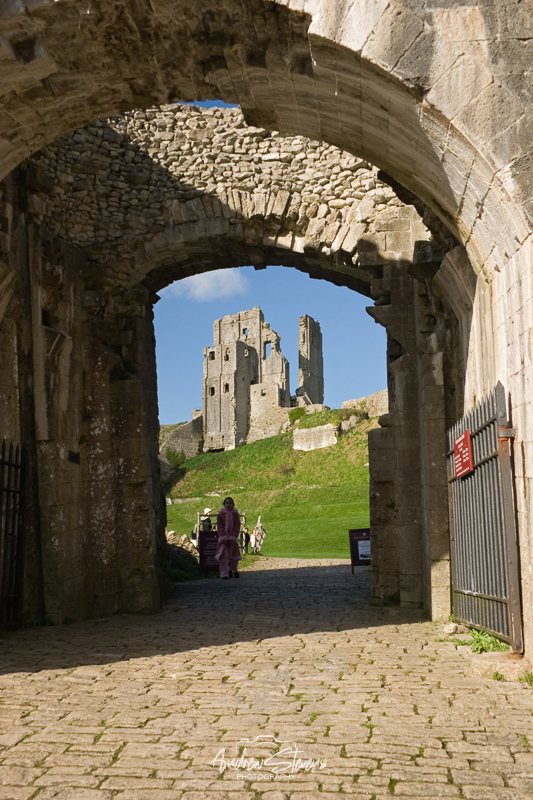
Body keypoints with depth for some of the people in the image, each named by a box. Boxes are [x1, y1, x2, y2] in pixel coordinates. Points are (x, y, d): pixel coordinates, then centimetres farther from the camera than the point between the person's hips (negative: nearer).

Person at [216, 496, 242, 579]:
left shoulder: (235, 514, 0)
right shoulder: (220, 514, -2)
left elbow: (237, 526, -3)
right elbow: (219, 526, -5)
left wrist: (233, 537, -12)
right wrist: (223, 537, -14)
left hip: (233, 537, 1)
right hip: (223, 537, -1)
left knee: (233, 554, 9)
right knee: (223, 555, -11)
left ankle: (234, 569, 36)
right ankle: (224, 575, -9)